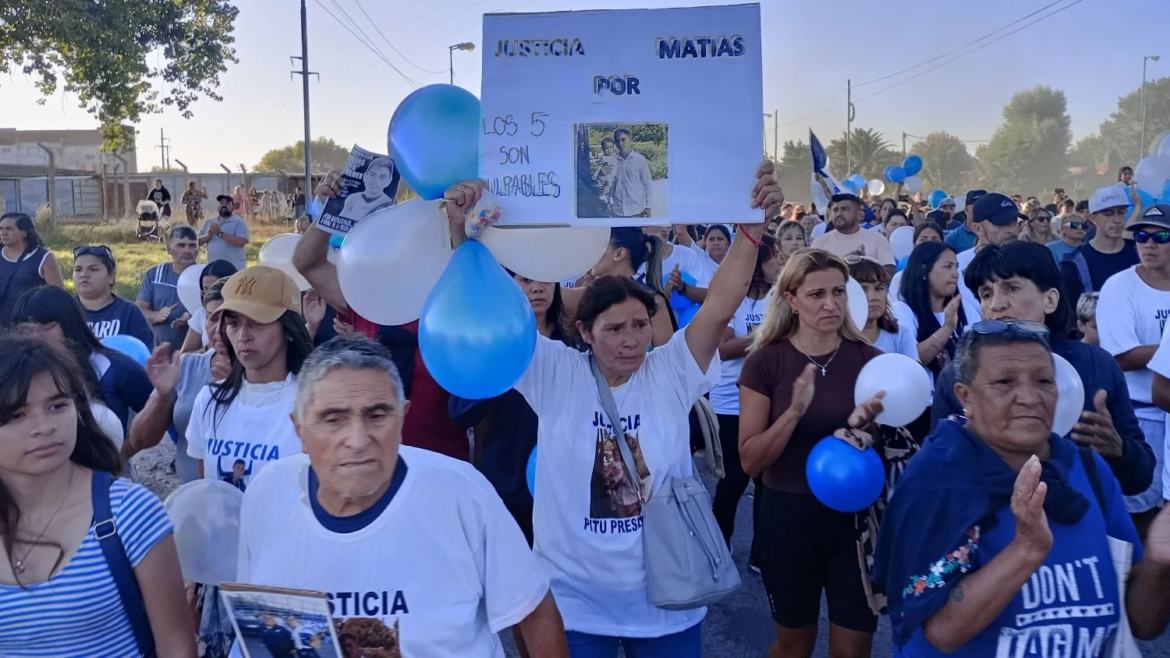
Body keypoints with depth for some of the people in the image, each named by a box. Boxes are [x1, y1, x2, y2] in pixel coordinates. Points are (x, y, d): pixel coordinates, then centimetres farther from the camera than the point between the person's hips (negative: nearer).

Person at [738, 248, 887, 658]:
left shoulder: (868, 358, -3)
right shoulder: (766, 360, -9)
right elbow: (750, 461, -13)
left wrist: (868, 426, -18)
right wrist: (795, 412, -27)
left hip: (857, 515, 2)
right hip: (790, 516, -1)